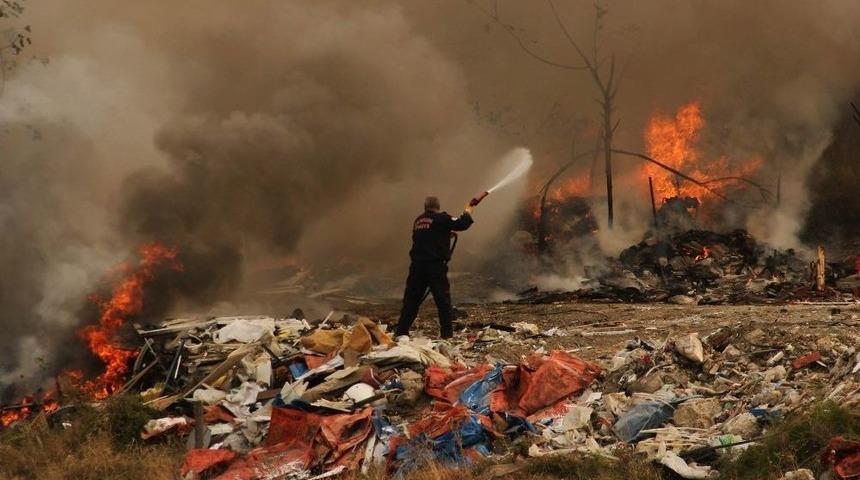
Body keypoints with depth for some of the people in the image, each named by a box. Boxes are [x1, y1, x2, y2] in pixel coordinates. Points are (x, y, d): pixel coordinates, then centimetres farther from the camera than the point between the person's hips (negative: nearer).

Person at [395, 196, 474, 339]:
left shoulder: (418, 220, 15)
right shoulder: (441, 218, -5)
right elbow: (461, 224, -10)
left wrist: (447, 234, 23)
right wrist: (467, 213, 8)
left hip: (417, 266, 5)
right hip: (435, 266, -5)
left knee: (411, 299, 9)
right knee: (443, 300, 3)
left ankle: (401, 331, 7)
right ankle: (447, 332, 3)